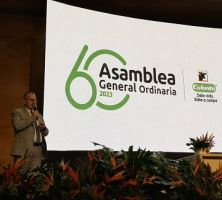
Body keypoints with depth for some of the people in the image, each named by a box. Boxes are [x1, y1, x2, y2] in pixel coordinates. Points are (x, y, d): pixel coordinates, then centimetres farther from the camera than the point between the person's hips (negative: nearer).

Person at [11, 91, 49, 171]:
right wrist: (32, 117, -10)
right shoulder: (17, 112, 4)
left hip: (38, 149, 6)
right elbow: (17, 126, -16)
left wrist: (44, 128, 0)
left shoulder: (39, 115, 24)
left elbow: (46, 132, 23)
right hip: (24, 149, -5)